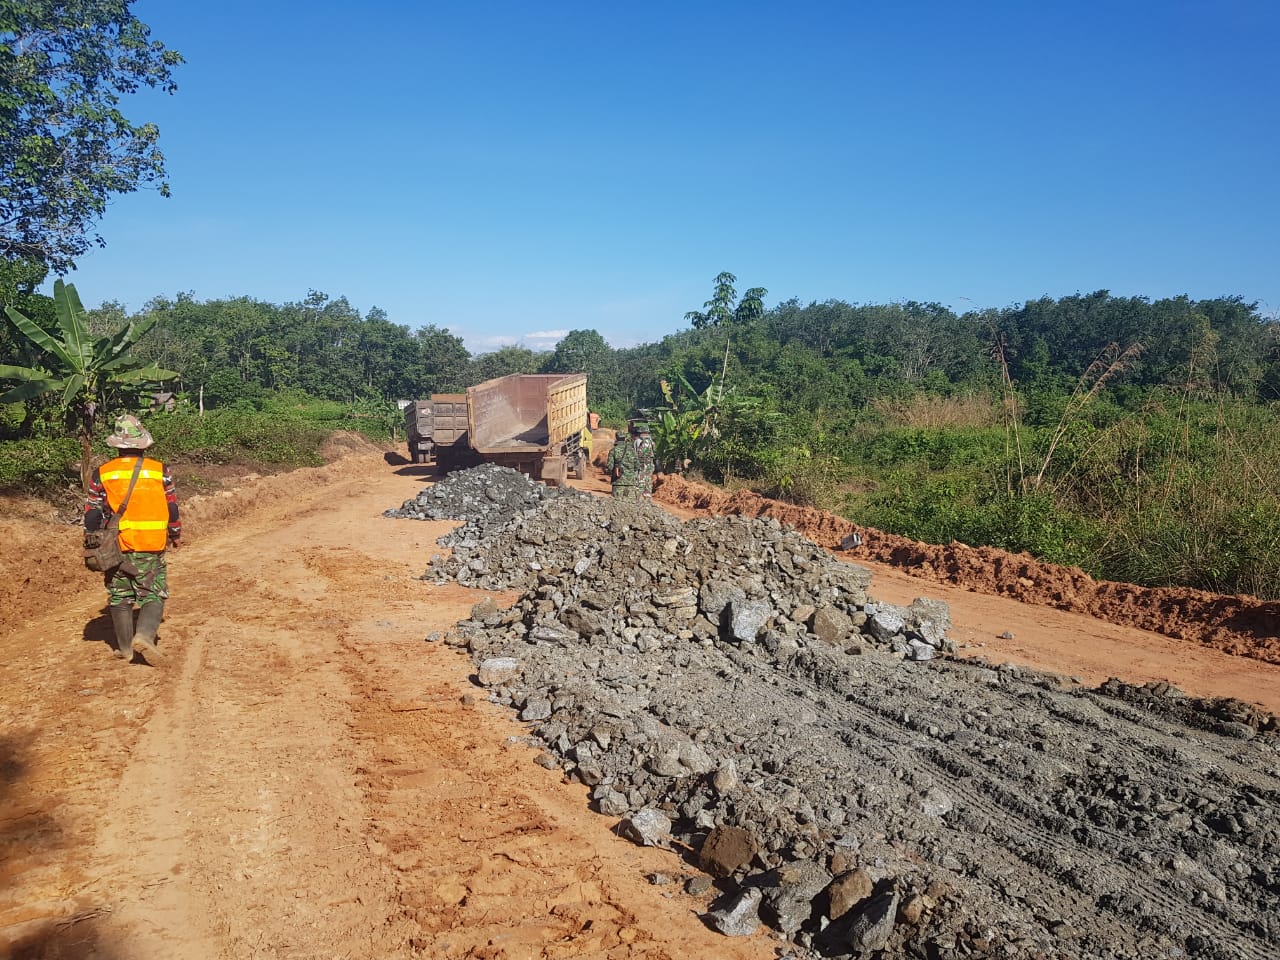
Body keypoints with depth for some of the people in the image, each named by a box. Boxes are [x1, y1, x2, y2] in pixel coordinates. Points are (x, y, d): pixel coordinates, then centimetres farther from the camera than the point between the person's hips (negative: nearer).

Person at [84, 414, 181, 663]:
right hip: (150, 548, -1)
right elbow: (172, 508, 4)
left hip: (115, 548, 1)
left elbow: (92, 513, 2)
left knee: (119, 597, 13)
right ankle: (145, 634, -16)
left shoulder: (102, 474, -1)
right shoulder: (160, 470, -3)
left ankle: (124, 648, 17)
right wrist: (175, 535, 19)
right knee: (153, 595, 7)